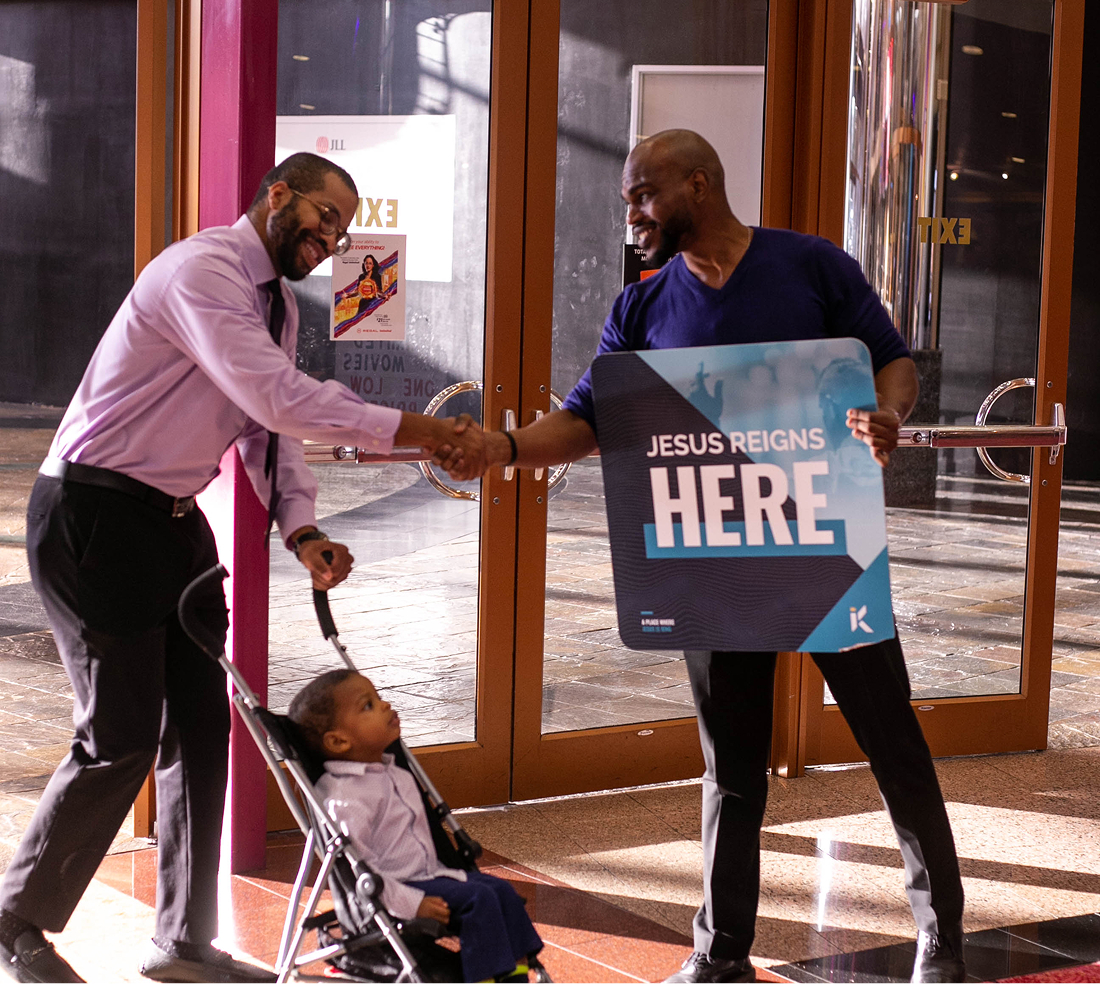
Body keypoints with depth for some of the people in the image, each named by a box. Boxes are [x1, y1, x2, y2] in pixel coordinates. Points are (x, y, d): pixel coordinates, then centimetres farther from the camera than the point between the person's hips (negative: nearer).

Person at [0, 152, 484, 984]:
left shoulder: (278, 304, 13)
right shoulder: (203, 270, -18)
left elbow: (271, 428, 11)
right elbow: (275, 398, -29)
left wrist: (301, 528, -6)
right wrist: (401, 430, -27)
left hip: (174, 523, 9)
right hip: (94, 514, -9)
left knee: (201, 727, 8)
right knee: (122, 735, -7)